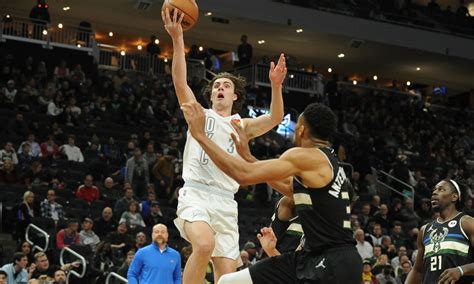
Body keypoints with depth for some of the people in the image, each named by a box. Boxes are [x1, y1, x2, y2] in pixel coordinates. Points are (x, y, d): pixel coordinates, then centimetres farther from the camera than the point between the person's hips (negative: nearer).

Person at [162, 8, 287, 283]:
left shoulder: (243, 126, 20)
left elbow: (275, 118, 1)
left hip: (225, 202, 4)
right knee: (205, 243, -34)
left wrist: (276, 86, -17)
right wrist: (177, 38, -14)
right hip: (195, 194, -4)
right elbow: (180, 82, -3)